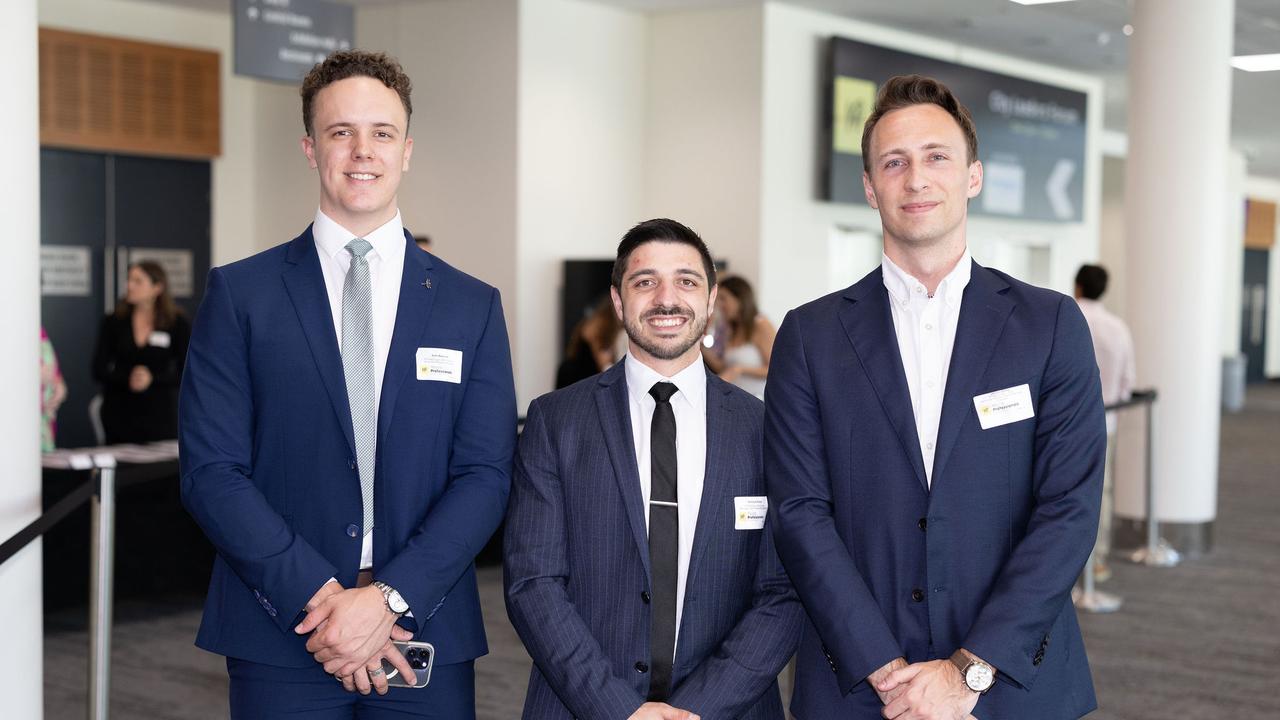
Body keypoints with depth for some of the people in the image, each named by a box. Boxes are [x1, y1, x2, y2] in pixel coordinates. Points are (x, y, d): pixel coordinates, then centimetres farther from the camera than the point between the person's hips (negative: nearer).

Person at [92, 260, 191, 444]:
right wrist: (127, 379, -17)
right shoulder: (113, 322, 4)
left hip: (160, 416, -1)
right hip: (120, 414, 2)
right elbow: (99, 370, 1)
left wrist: (153, 379, -18)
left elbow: (186, 374, -3)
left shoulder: (178, 324, -1)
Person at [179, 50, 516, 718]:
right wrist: (320, 598, -14)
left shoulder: (473, 306, 6)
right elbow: (211, 471, -4)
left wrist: (389, 598, -13)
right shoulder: (239, 293, 2)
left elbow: (486, 475, -1)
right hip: (281, 645, -1)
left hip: (427, 637, 1)